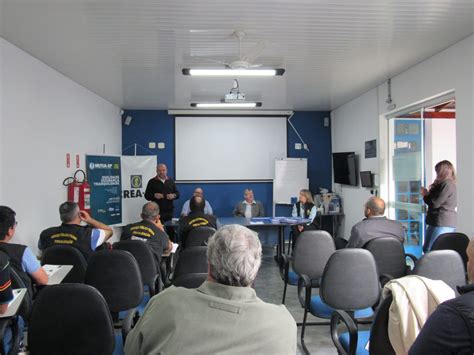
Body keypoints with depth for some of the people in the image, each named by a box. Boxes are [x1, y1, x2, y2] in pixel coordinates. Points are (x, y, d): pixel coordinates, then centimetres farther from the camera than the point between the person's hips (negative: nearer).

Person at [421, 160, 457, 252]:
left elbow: (435, 203, -17)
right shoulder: (443, 184, 17)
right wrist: (427, 194, 6)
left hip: (443, 224, -10)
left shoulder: (447, 184, -14)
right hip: (437, 222, 10)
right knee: (426, 249, 13)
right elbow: (435, 199, 20)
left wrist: (425, 195, 0)